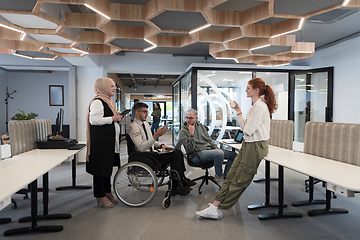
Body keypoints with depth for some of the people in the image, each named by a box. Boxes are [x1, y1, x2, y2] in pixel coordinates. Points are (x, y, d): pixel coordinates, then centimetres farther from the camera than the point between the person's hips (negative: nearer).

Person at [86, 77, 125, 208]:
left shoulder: (108, 101, 18)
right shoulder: (97, 101, -14)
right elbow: (94, 120, -25)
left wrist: (118, 119, 7)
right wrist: (113, 118, -19)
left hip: (109, 140, 10)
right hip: (100, 140, -10)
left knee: (107, 166, 16)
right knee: (101, 167, -1)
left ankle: (107, 193, 28)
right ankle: (100, 197, 11)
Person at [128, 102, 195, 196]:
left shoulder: (146, 124, 15)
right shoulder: (133, 127, -13)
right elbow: (141, 148, -23)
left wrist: (161, 145, 3)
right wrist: (156, 135, -27)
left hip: (151, 154, 8)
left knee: (178, 152, -8)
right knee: (175, 155, -20)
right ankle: (177, 186, -12)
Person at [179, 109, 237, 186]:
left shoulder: (200, 125, 13)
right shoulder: (183, 131, -8)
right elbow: (190, 150, -18)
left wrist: (215, 147, 5)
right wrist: (191, 134, -25)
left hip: (209, 149, 8)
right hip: (197, 154, -8)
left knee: (233, 155, -1)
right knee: (220, 153, -33)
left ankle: (225, 176, 10)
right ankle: (218, 177, -10)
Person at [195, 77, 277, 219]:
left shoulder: (260, 107, -15)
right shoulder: (255, 106, 16)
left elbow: (248, 130, -18)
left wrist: (239, 113, -6)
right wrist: (239, 113, 4)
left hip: (255, 146, -9)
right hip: (248, 144, 10)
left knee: (239, 180, -1)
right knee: (231, 176, 2)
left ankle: (216, 209, 4)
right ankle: (215, 207, 4)